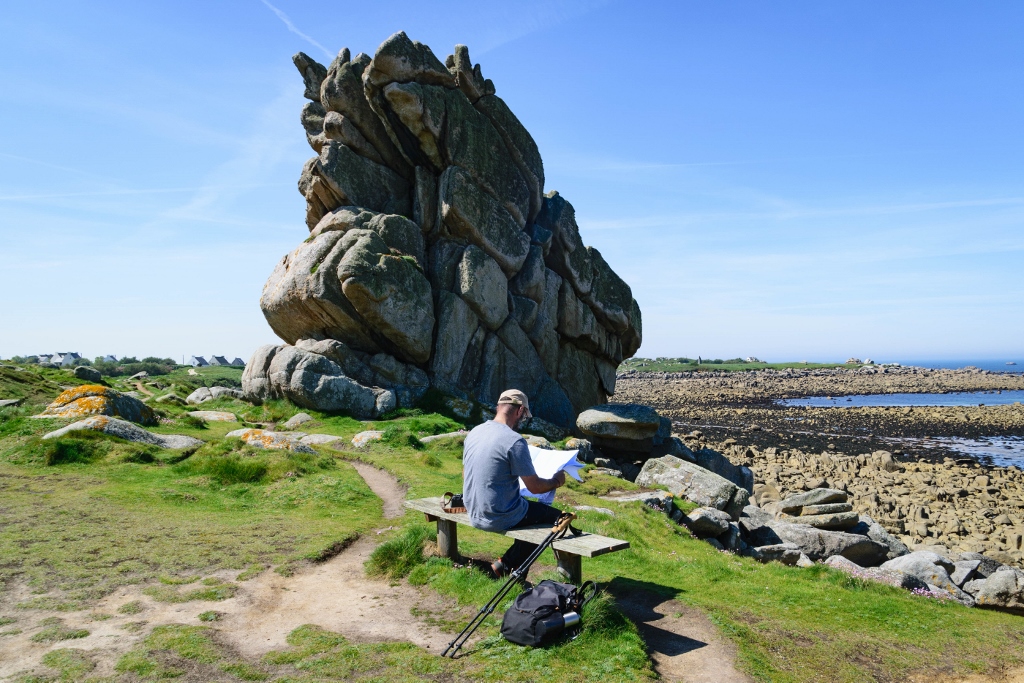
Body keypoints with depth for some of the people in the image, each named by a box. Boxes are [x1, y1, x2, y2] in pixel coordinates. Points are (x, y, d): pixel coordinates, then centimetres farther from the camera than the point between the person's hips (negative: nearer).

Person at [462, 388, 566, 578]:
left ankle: (507, 564, 22)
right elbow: (535, 487, -15)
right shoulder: (514, 441, -21)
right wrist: (556, 481, 5)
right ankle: (506, 565, 10)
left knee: (531, 507, 28)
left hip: (474, 514, 8)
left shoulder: (474, 432, 3)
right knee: (557, 517, 9)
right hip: (499, 518, -8)